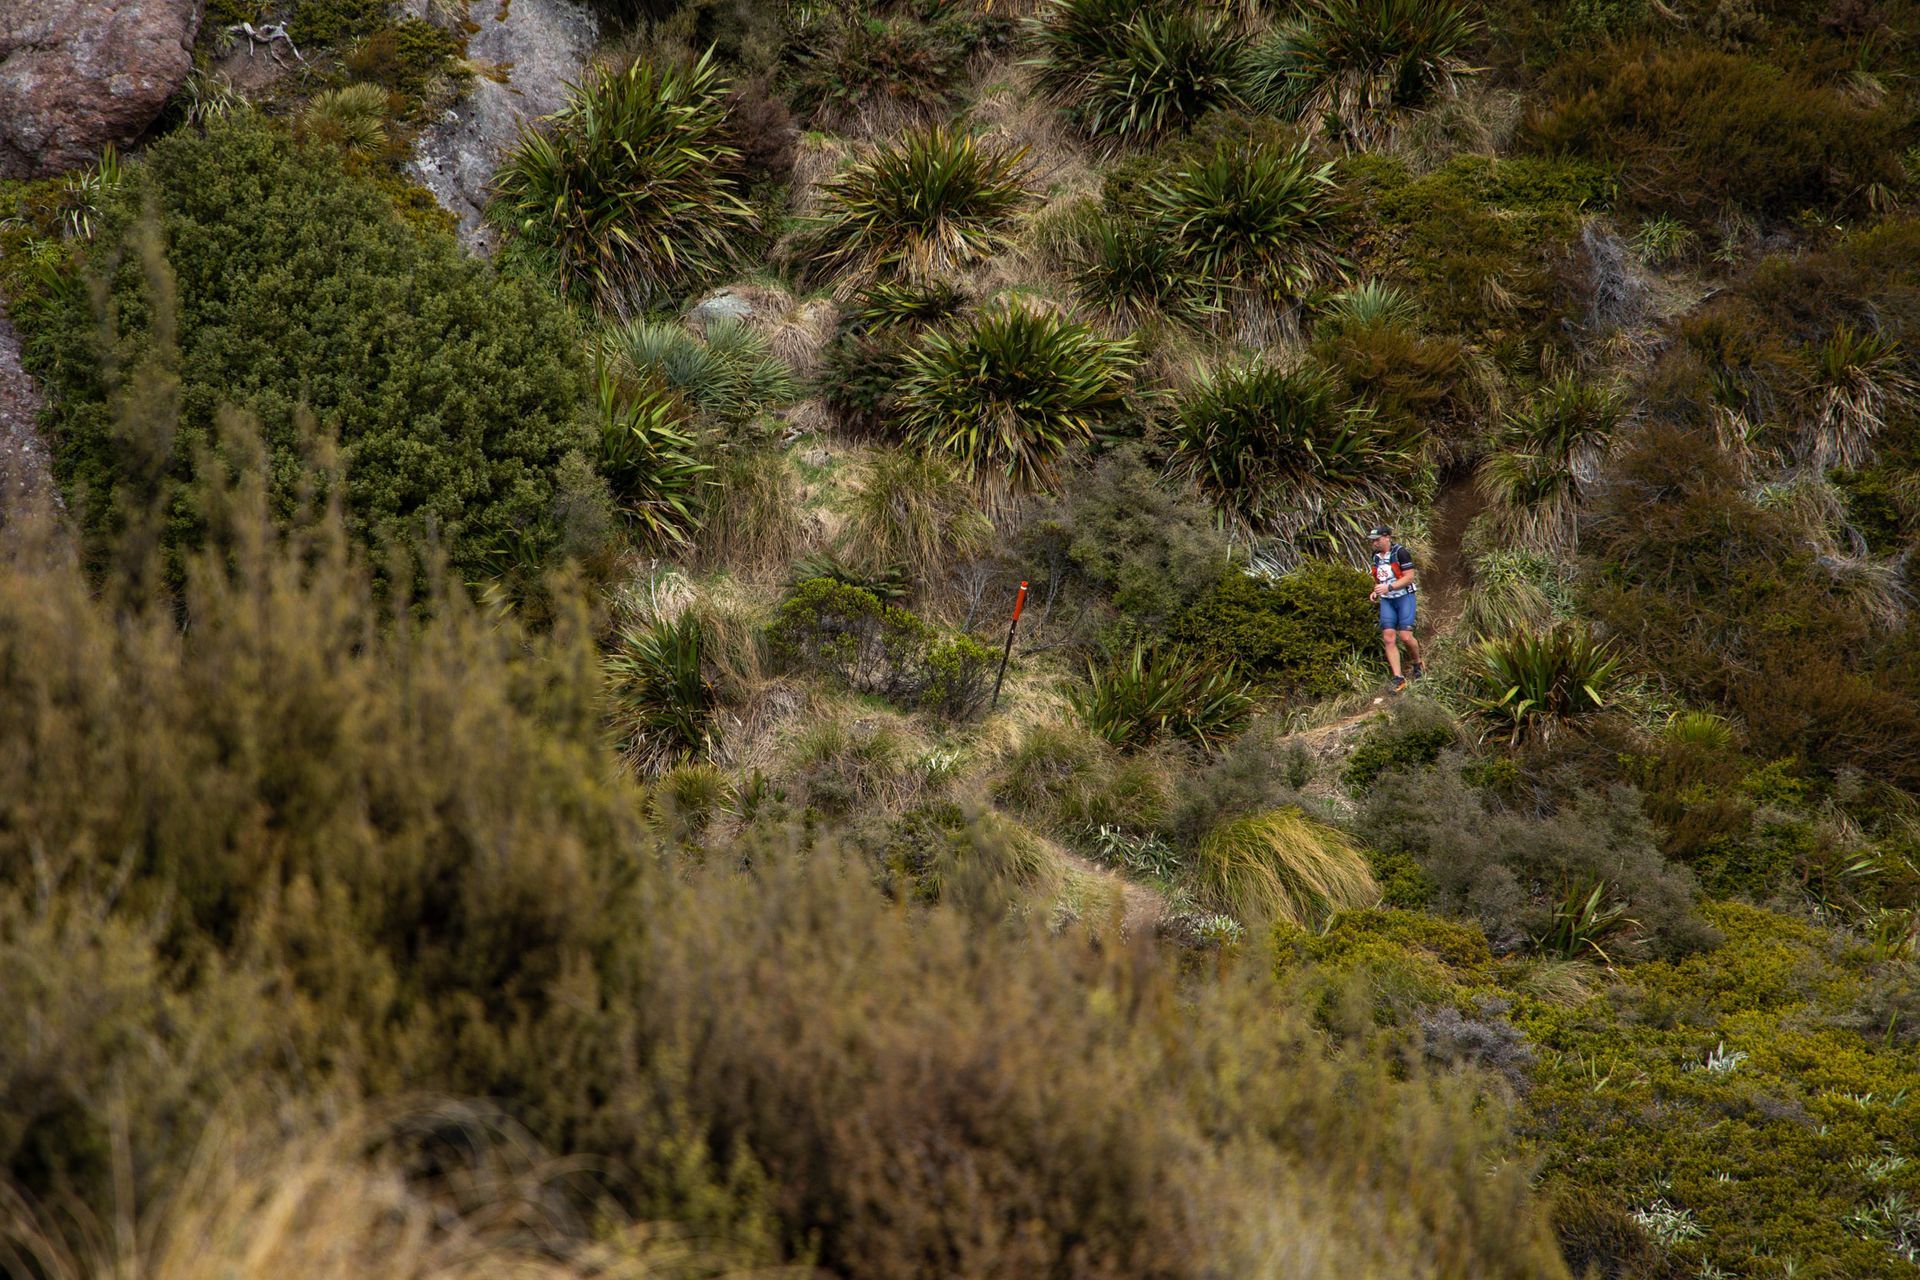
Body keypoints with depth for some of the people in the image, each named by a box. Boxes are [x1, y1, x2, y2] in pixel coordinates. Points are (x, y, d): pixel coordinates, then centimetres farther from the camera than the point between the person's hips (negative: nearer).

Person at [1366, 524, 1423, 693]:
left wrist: (1388, 587, -24)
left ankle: (1417, 664, 17)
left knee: (1405, 636, -13)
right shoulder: (1376, 556, 9)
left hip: (1404, 597, -6)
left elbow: (1409, 577, -16)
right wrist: (1375, 592, 4)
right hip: (1386, 600, 6)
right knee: (1388, 638, -6)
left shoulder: (1400, 553, -12)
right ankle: (1398, 678, -6)